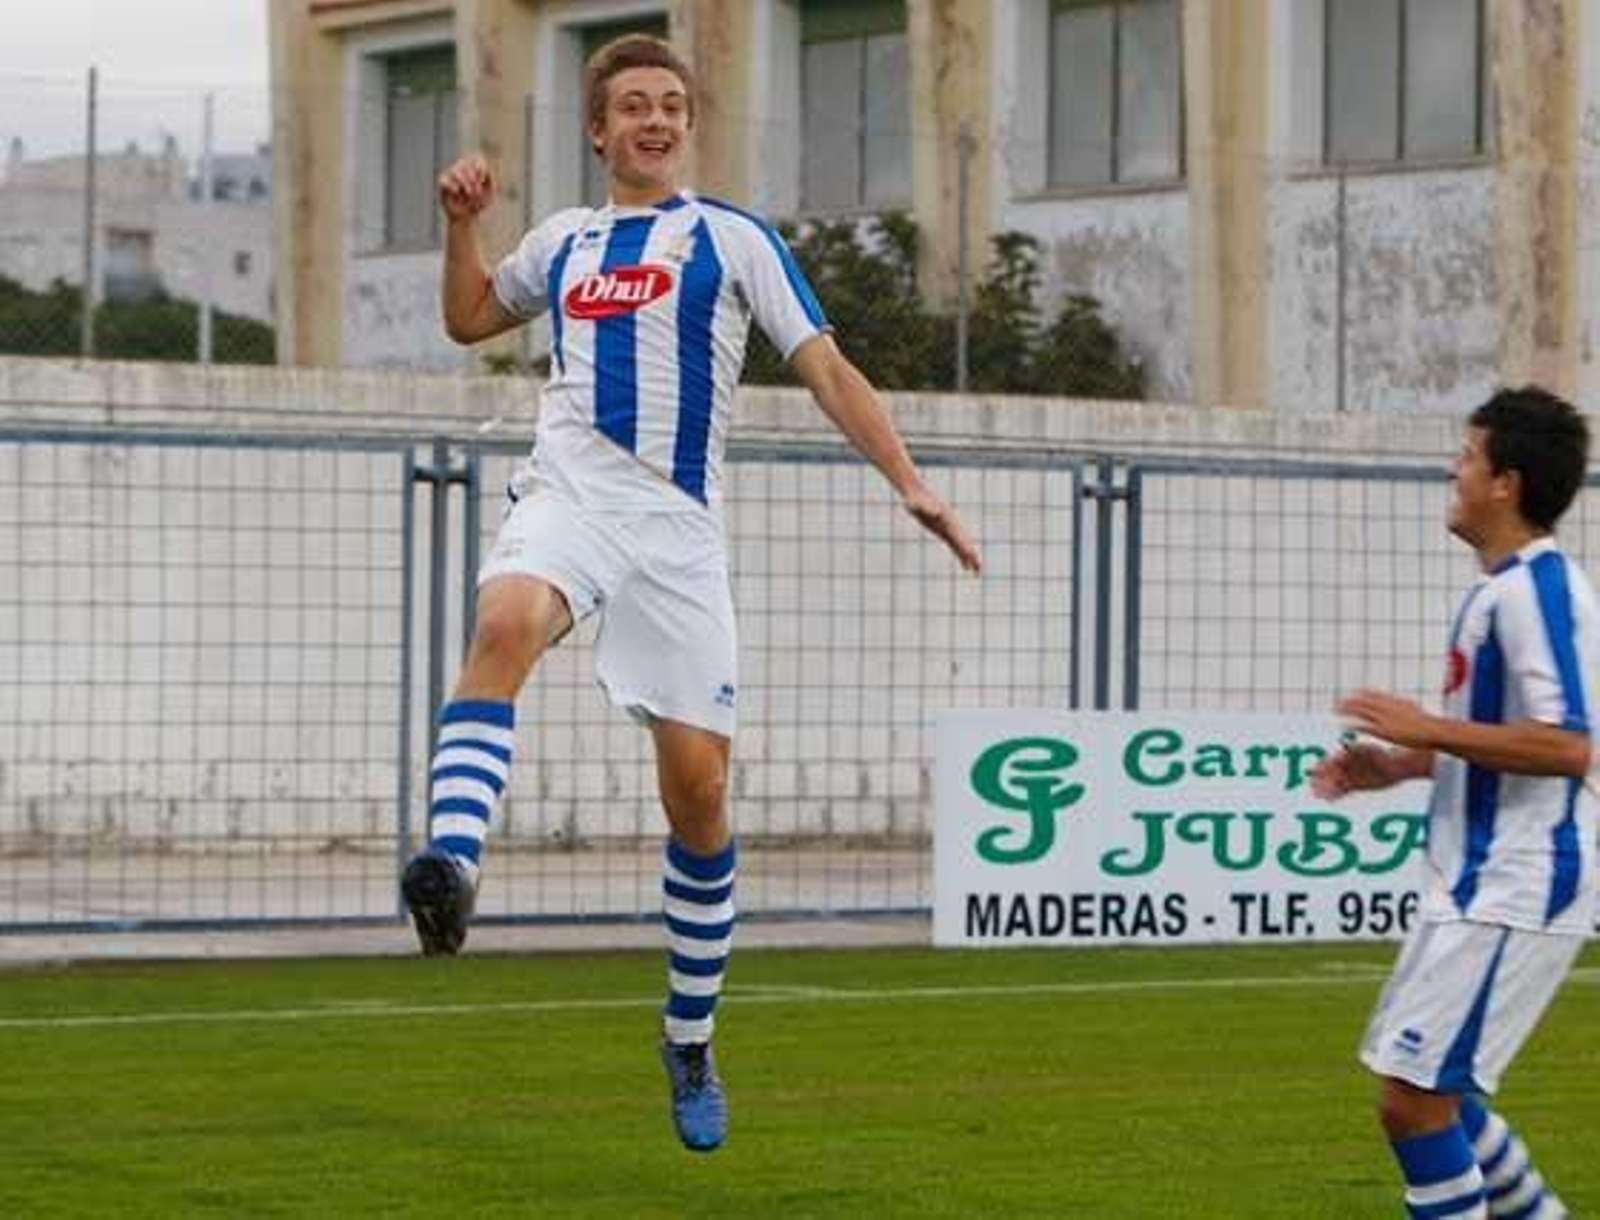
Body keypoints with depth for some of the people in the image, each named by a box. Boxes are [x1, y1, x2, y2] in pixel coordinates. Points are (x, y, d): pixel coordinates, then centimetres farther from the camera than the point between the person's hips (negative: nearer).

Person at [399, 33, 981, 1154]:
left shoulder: (733, 238, 11)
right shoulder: (564, 242, 20)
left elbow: (826, 369, 7)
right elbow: (471, 317, 37)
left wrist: (909, 483, -5)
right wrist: (465, 222, 19)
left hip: (679, 524, -1)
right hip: (572, 493, 1)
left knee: (698, 789, -3)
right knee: (506, 621, -37)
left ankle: (690, 1046, 13)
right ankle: (452, 864, -54)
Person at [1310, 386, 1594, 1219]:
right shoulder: (1505, 586, 15)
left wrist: (1426, 729, -20)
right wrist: (1397, 766, 14)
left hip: (1513, 896, -11)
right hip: (1479, 887, 11)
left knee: (1412, 1097, -11)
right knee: (1429, 1090, 18)